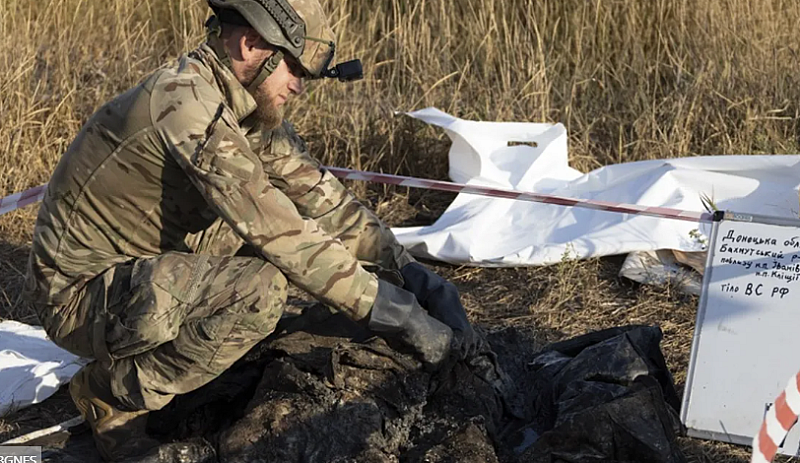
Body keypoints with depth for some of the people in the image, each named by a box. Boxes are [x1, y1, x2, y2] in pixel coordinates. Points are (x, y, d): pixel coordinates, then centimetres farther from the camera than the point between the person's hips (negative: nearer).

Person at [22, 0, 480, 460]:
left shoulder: (248, 106, 1)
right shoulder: (186, 103, -27)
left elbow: (321, 196, 2)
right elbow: (283, 235, -30)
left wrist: (410, 272, -8)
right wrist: (396, 314, -27)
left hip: (140, 269, 9)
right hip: (78, 295, -9)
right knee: (261, 291, -29)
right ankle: (114, 393, -8)